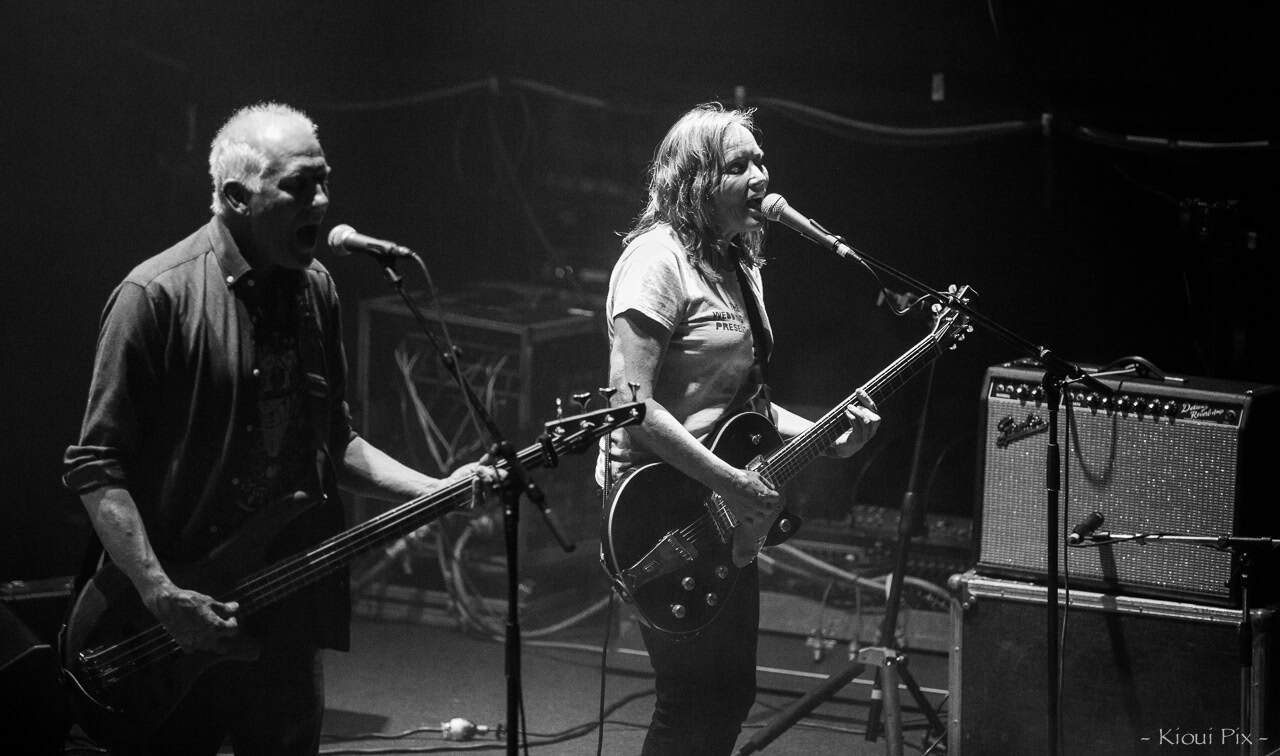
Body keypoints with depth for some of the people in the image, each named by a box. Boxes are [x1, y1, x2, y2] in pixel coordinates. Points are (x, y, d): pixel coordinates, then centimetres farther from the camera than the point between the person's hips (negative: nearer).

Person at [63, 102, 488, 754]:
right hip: (167, 633, -6)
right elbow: (95, 466, -13)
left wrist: (436, 492, 5)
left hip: (283, 622, 6)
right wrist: (162, 596, -20)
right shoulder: (159, 296, -13)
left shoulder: (313, 290, 9)